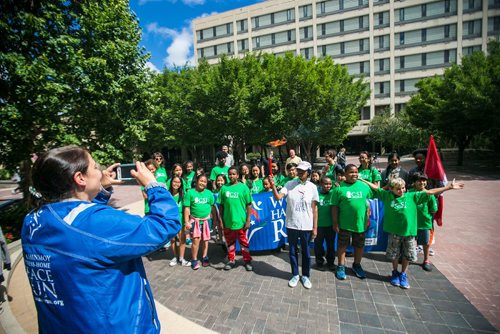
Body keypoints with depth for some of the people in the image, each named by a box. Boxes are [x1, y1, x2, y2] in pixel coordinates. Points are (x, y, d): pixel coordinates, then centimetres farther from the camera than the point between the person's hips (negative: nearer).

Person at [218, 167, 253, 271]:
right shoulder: (224, 188, 1)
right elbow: (221, 205, 5)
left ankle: (247, 261, 29)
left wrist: (248, 220, -7)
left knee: (244, 242, 12)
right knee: (230, 242, 17)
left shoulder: (243, 187, -7)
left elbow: (249, 205, -5)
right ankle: (231, 261, 35)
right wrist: (221, 220, 3)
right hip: (227, 221, 3)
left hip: (240, 221, -2)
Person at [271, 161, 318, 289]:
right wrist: (273, 186, -33)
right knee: (293, 251, 15)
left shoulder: (312, 187, -4)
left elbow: (314, 208, 0)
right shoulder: (290, 184, -5)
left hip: (306, 226, 0)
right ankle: (295, 275, 35)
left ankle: (305, 276, 36)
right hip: (291, 225, 0)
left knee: (306, 252, 16)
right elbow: (278, 197, -15)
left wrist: (315, 227, 0)